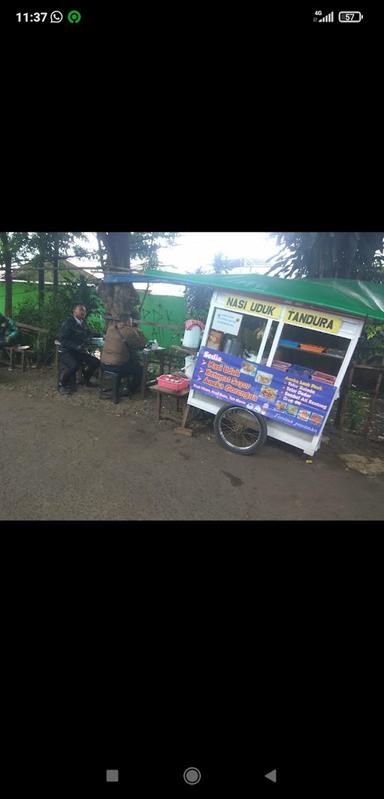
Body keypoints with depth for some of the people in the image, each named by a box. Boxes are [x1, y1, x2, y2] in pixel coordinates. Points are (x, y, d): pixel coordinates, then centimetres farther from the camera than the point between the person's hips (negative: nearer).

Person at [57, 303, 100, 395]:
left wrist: (85, 343, -4)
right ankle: (61, 384, -8)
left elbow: (89, 334, 18)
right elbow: (62, 339, -18)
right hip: (66, 352, -7)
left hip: (79, 352, 7)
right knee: (74, 365, -34)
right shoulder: (68, 323, -14)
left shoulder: (83, 323, 5)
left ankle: (85, 379, 21)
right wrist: (77, 347, -25)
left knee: (96, 362, -3)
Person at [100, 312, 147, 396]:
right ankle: (130, 391, 27)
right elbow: (143, 343, -6)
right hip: (117, 365, -8)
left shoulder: (111, 328, 8)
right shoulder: (129, 331, -14)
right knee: (140, 368, 16)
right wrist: (136, 329, 4)